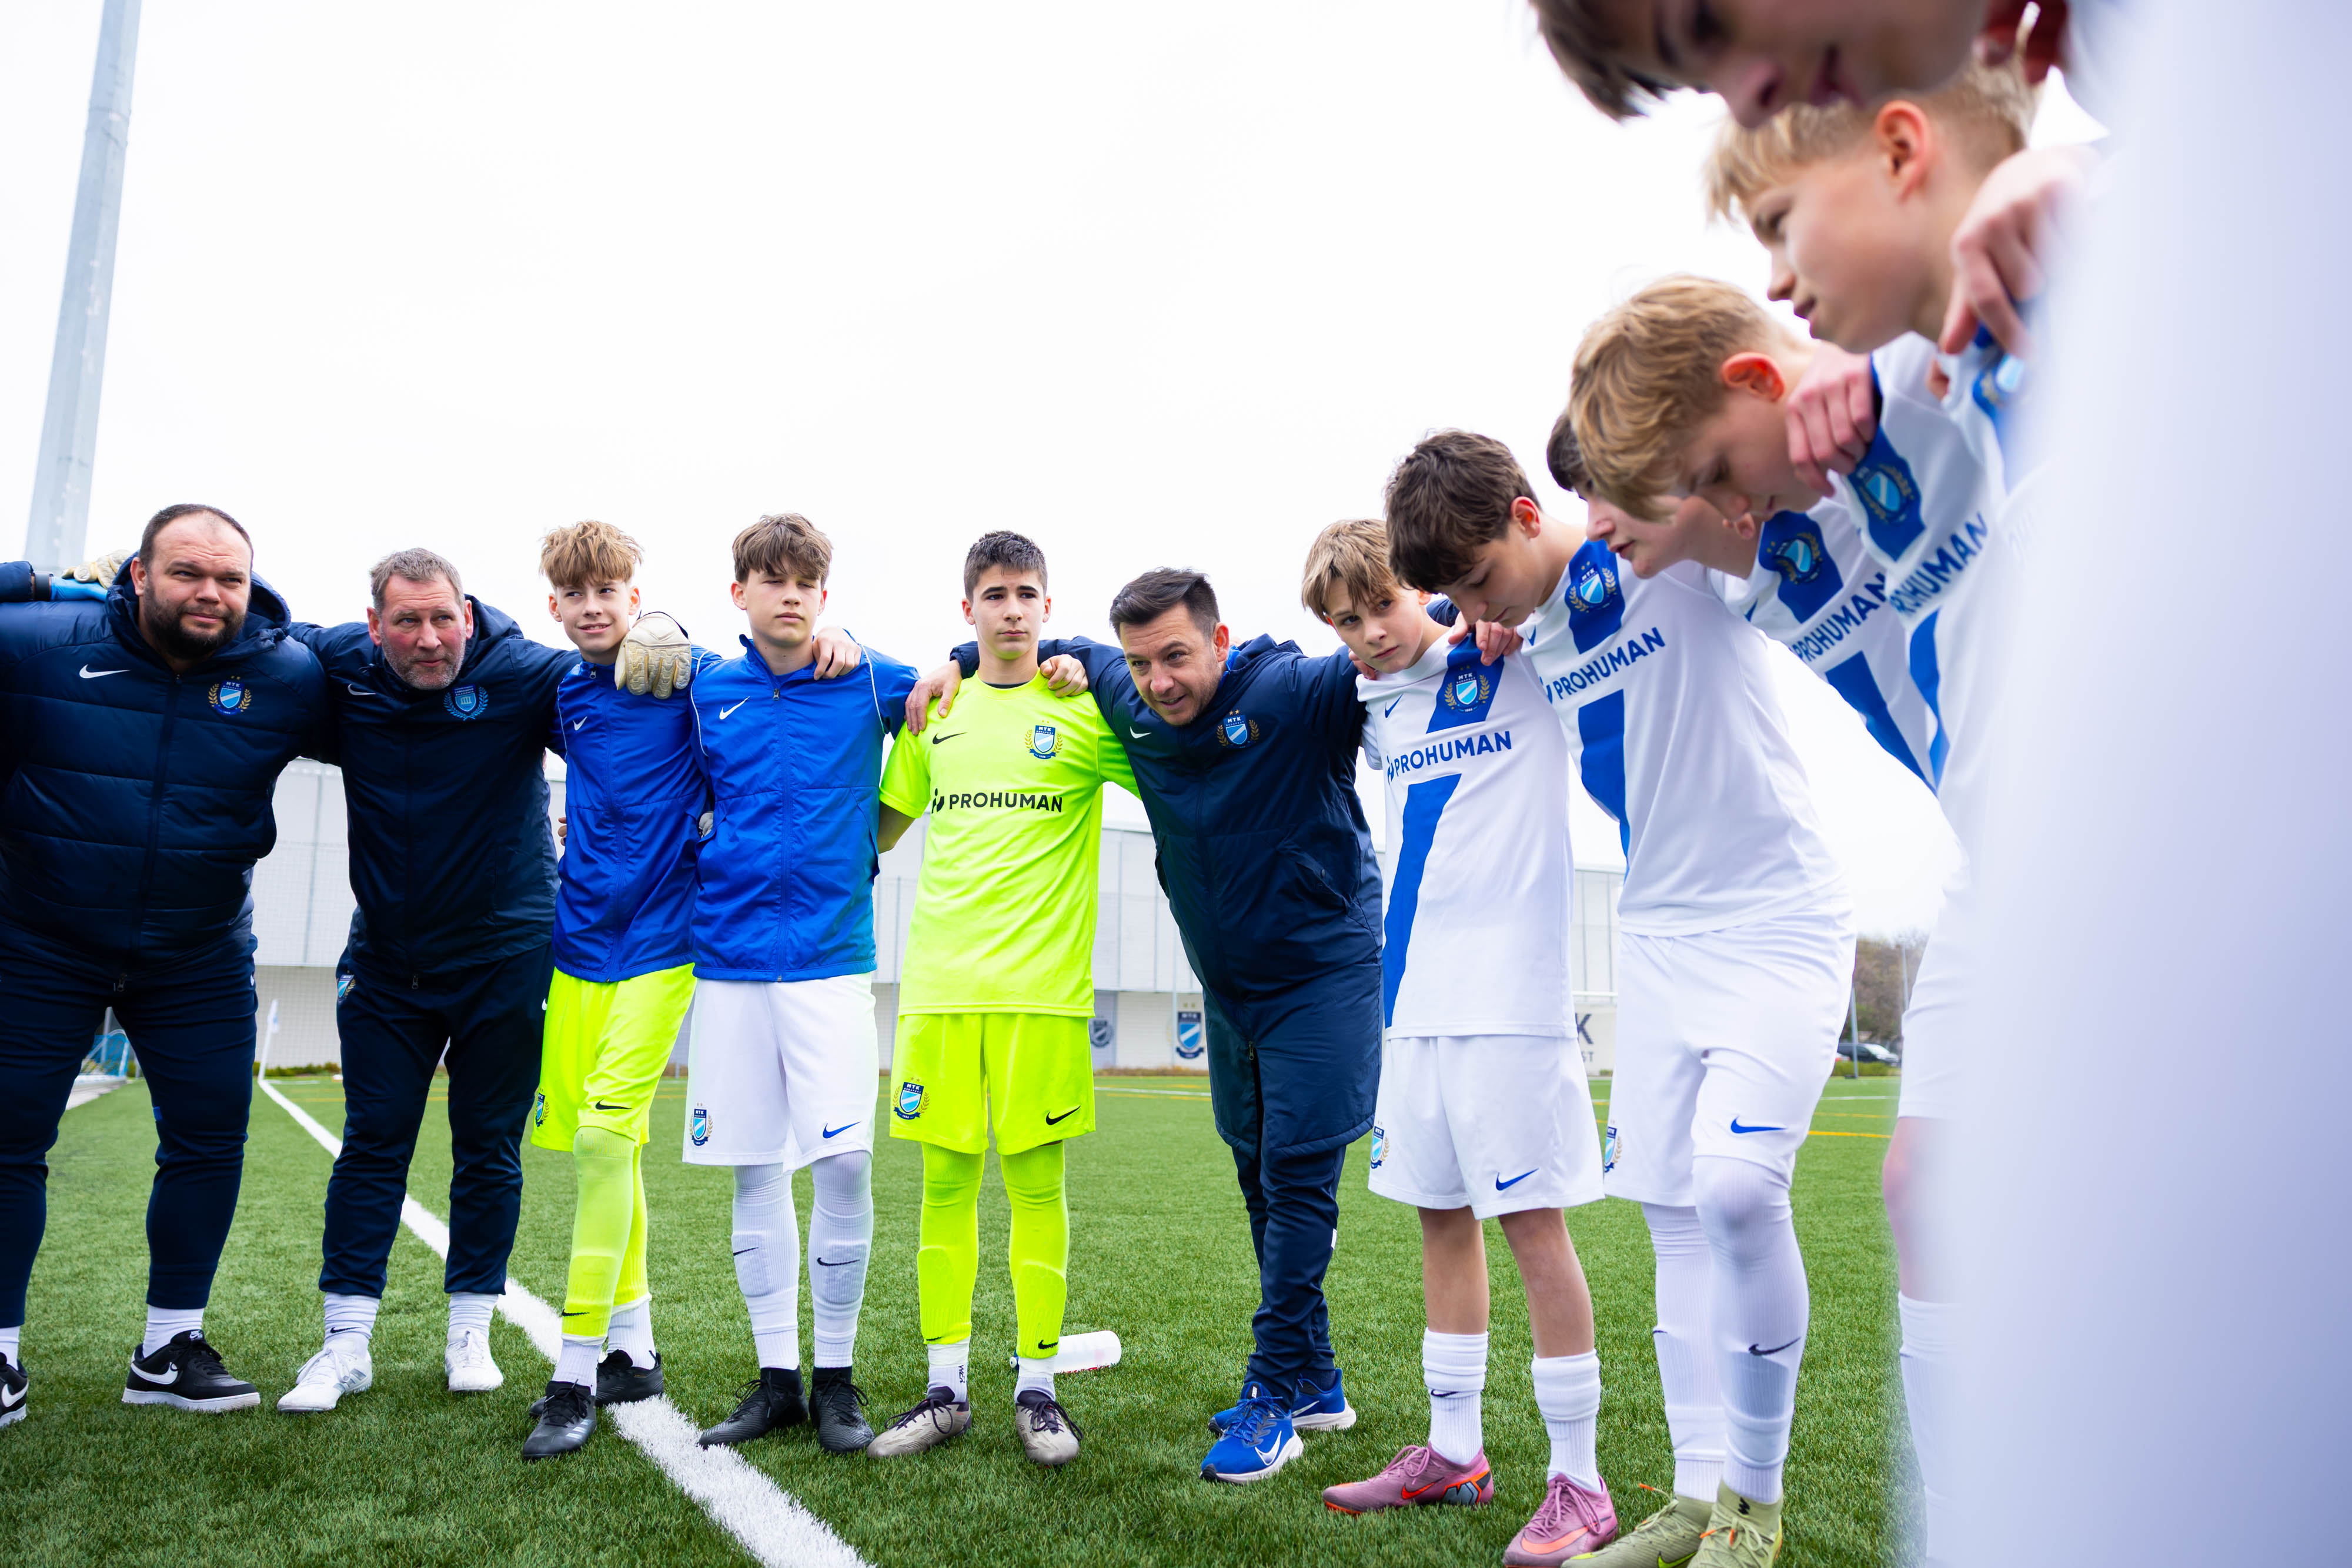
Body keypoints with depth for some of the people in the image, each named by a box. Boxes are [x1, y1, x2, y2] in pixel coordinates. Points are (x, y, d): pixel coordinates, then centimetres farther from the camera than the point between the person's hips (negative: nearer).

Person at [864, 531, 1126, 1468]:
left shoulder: (1084, 709, 3)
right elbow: (880, 827, 21)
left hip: (1041, 984, -3)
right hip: (938, 978, 3)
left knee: (1035, 1180, 2)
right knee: (946, 1181, 6)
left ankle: (1037, 1388, 15)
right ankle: (946, 1388, 18)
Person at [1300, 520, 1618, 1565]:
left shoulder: (1520, 666, -5)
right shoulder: (1378, 714, 13)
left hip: (1508, 998, -7)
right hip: (1413, 1000, 7)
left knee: (1532, 1222, -3)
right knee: (1441, 1216, 13)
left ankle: (1578, 1484, 10)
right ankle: (1454, 1452, 26)